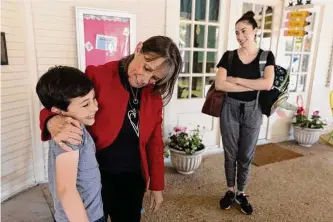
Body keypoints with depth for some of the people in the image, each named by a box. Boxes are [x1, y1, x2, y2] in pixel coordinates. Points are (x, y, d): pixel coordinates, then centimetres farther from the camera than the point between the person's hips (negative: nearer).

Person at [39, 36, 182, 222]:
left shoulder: (154, 96, -2)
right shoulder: (96, 77, -16)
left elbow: (155, 142, 5)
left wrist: (157, 186, 7)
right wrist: (54, 122, -33)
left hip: (133, 179, 3)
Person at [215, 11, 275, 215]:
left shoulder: (266, 56, -1)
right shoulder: (229, 56, -1)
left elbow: (267, 84, -17)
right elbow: (219, 84, -15)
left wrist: (236, 79, -15)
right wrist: (253, 86, -16)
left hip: (252, 111, 0)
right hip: (230, 109, 0)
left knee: (246, 155, 11)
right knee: (230, 153, 10)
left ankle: (241, 193, 30)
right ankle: (230, 191, 30)